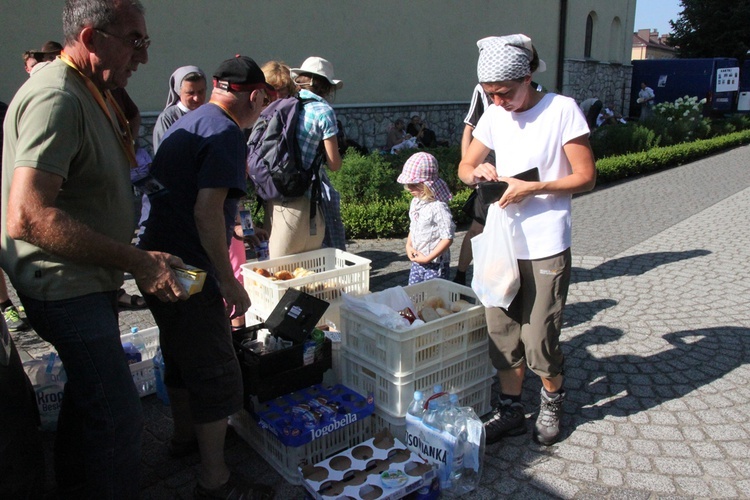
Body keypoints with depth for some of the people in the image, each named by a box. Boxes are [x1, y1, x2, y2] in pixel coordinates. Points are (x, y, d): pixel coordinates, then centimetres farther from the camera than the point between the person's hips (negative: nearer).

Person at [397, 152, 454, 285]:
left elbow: (447, 238, -21)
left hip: (435, 264, -8)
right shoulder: (415, 202, 5)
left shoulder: (438, 207, -21)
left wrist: (428, 258, -20)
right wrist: (408, 246, 1)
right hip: (416, 261, 8)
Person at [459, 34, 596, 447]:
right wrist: (478, 172, -9)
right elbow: (464, 168, 14)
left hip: (546, 247, -5)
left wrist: (532, 188, -19)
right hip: (502, 242, 5)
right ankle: (511, 410, 29)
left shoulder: (562, 110, -9)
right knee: (502, 333, 11)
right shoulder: (494, 115, 6)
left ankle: (552, 400, 31)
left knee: (539, 340, 2)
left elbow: (586, 177, -8)